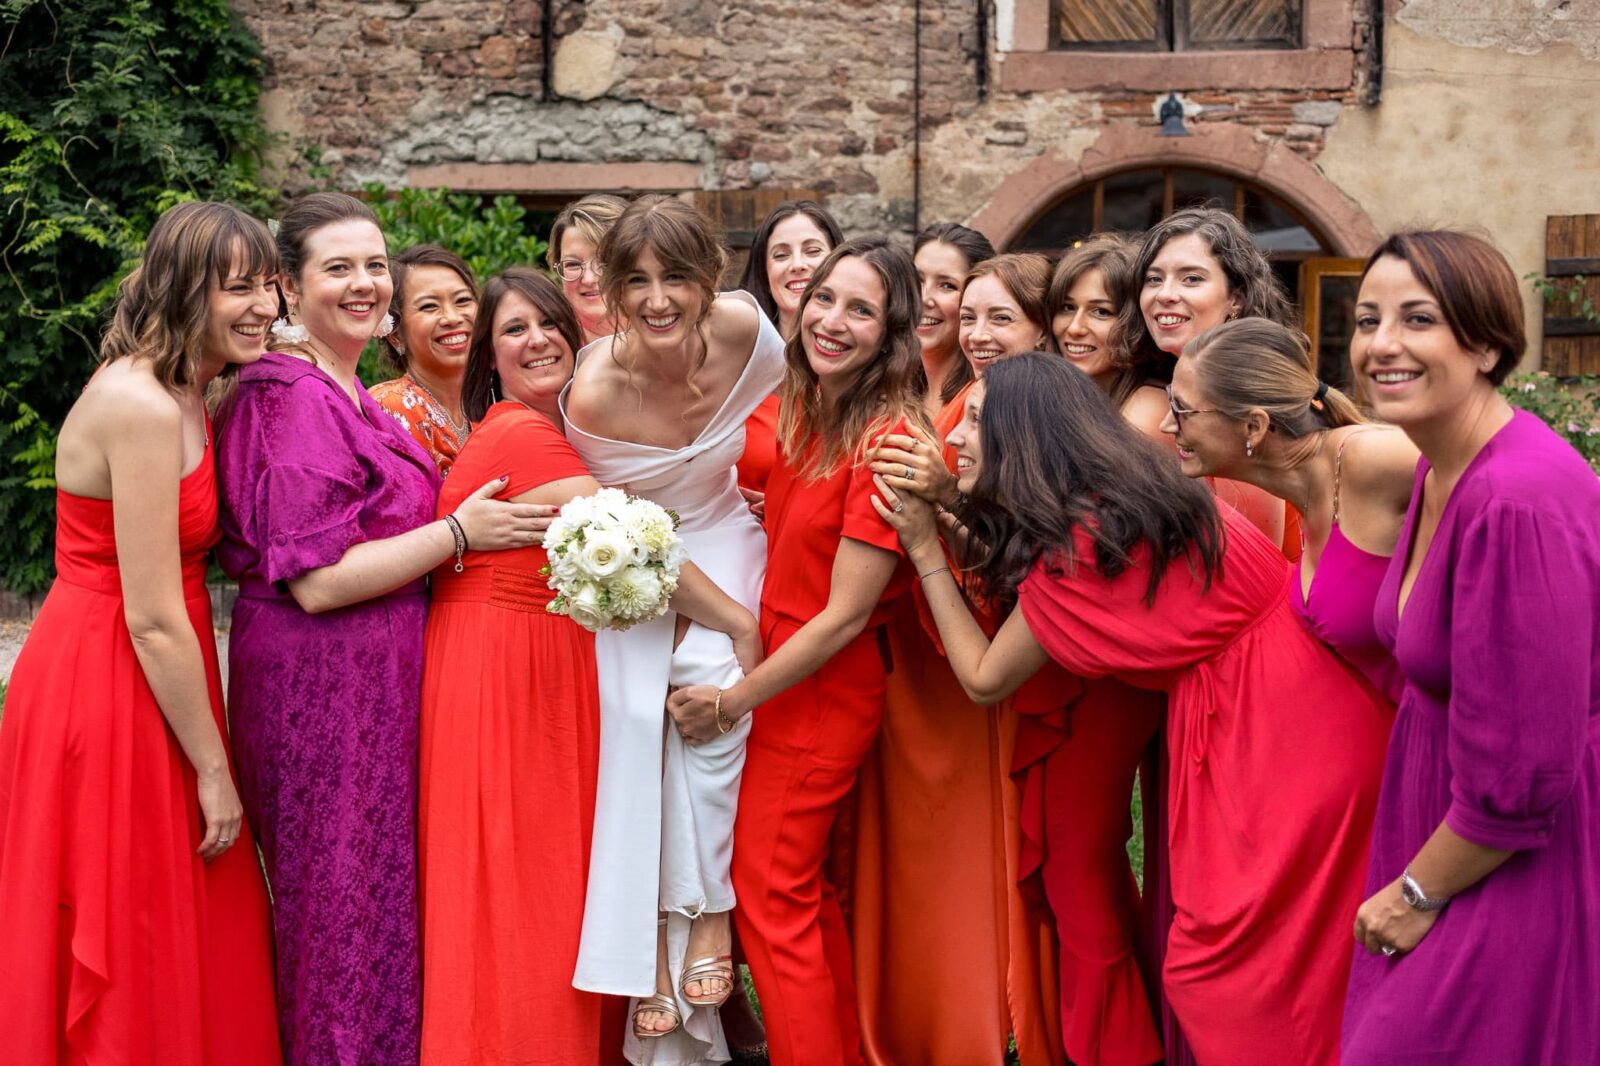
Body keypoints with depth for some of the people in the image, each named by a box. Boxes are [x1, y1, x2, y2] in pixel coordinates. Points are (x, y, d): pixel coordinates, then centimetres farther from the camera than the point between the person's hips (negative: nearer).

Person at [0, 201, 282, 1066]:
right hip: (109, 693, -9)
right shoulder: (143, 409, -21)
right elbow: (152, 619, -20)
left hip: (143, 680, 9)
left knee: (186, 946, 18)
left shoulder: (187, 395, 9)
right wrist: (214, 767, -14)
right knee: (126, 960, 4)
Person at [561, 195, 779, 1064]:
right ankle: (651, 953, -9)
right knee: (634, 715, -20)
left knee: (709, 682, -24)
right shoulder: (594, 393, -26)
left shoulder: (744, 330, -18)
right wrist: (737, 621, -14)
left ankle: (707, 912, -12)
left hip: (723, 536, 2)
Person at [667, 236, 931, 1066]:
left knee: (769, 895, 1)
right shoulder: (802, 414, 5)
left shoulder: (885, 439, -21)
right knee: (808, 890, 17)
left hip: (823, 688, -8)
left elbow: (844, 617, -21)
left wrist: (730, 703, -15)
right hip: (781, 668, 8)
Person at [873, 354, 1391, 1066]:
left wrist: (925, 549, 2)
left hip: (1278, 733, -9)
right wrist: (954, 509, 13)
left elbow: (985, 679, -3)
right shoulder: (1128, 493, 10)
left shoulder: (1072, 545, -16)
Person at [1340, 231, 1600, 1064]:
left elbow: (1520, 770, -24)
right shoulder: (1438, 471, 3)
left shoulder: (1520, 503, -26)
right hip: (1446, 825, 9)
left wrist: (1418, 892, -10)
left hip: (1523, 863, -9)